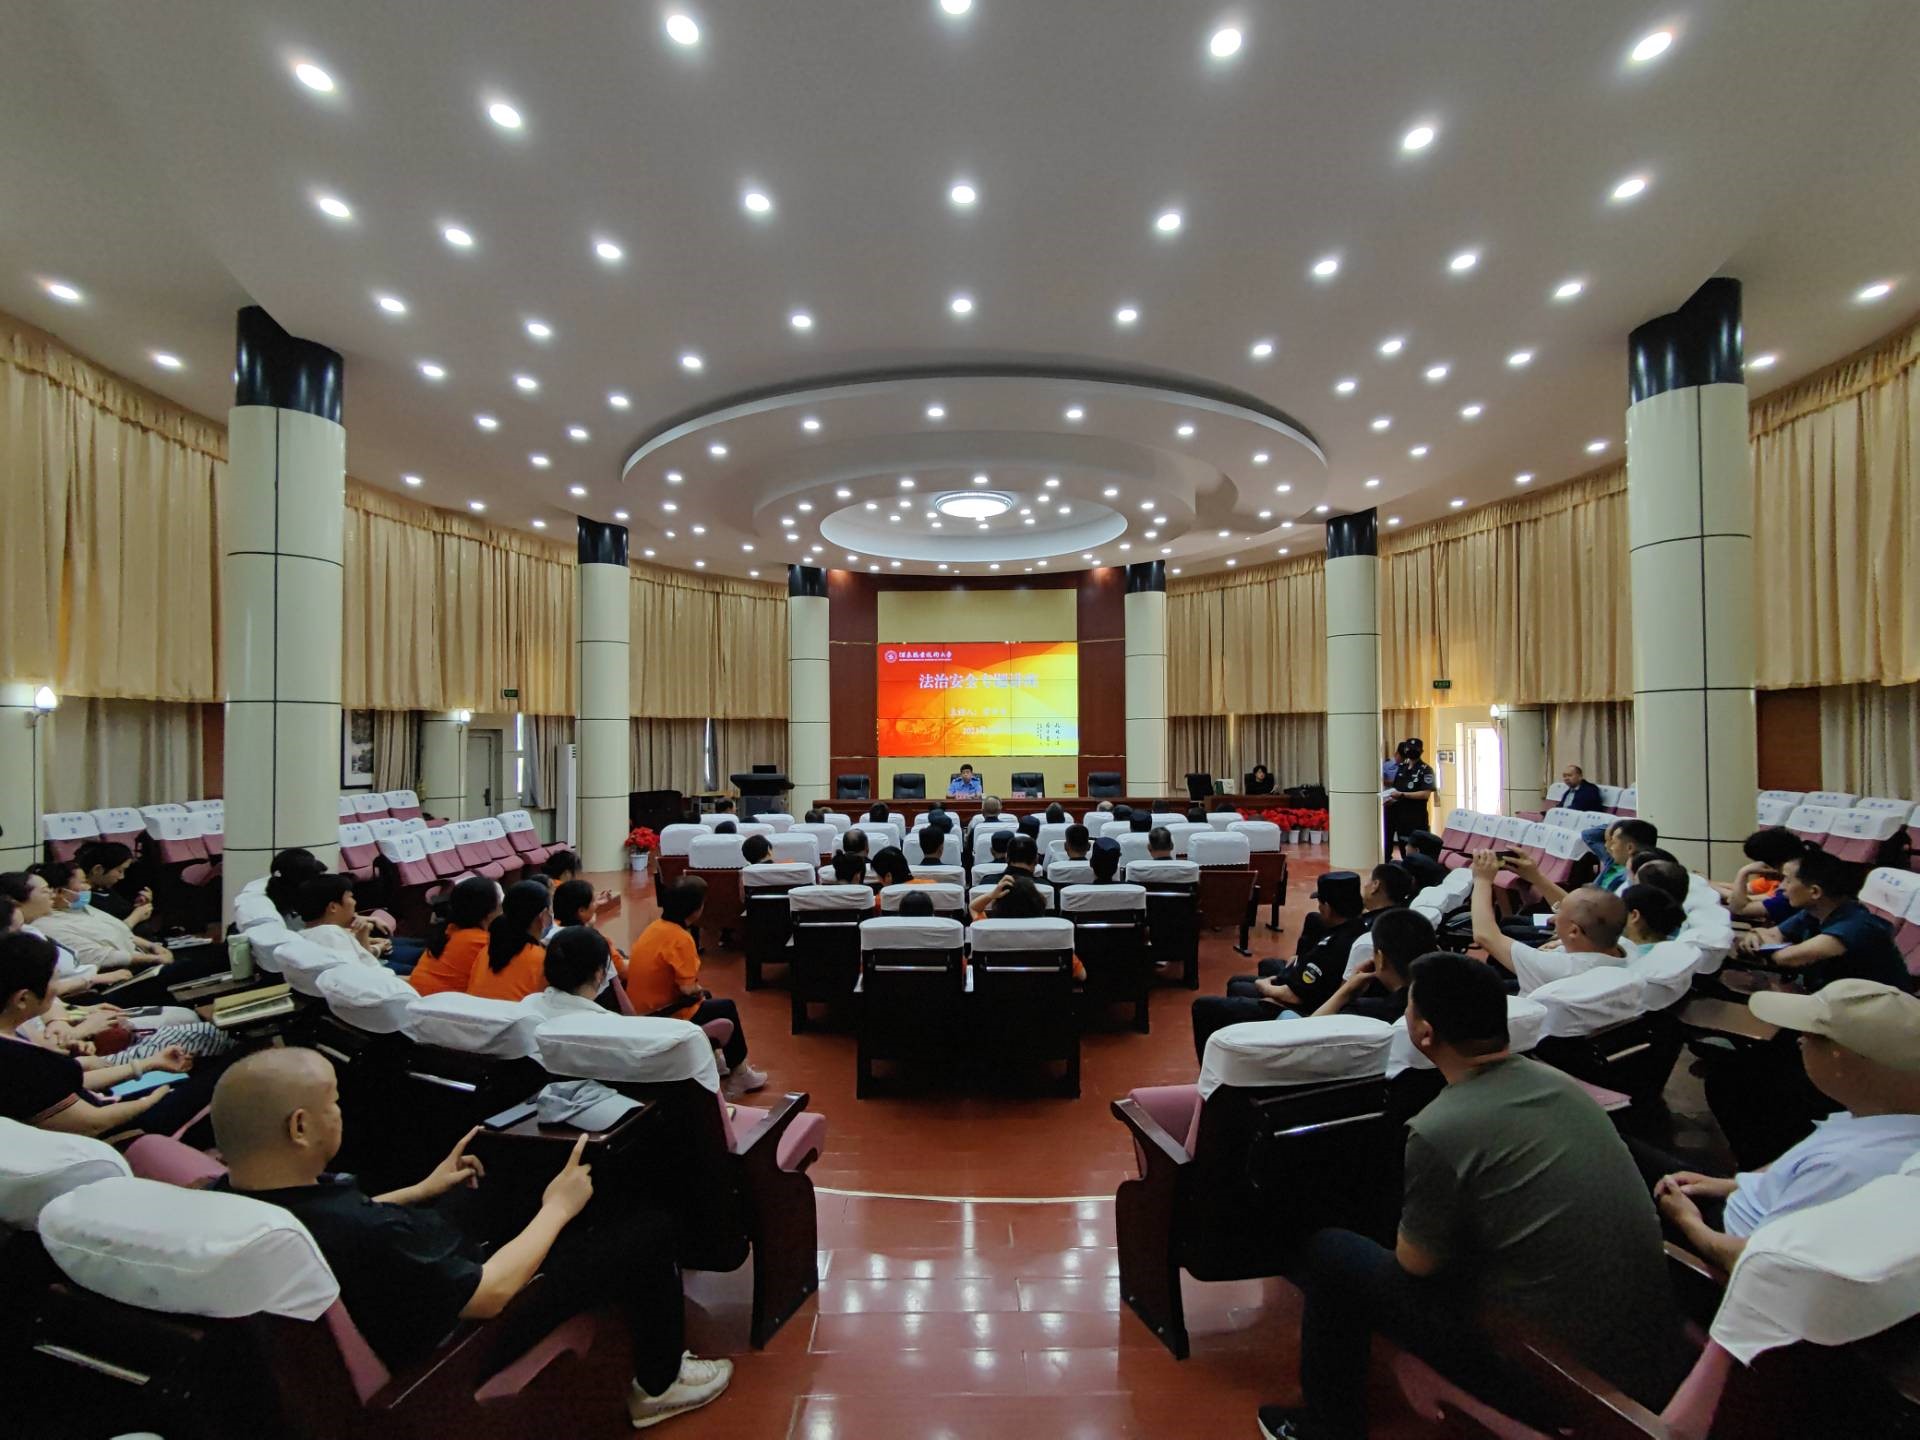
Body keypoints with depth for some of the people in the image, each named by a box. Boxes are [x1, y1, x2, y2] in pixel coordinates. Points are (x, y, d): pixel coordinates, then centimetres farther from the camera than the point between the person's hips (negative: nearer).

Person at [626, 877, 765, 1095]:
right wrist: (699, 991, -3)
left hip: (641, 1009, 8)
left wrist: (700, 993, 9)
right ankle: (738, 1074, 23)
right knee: (727, 1008, 9)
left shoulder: (656, 927, 2)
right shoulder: (681, 938, -24)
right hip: (663, 1015, -8)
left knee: (706, 997, 28)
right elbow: (688, 989, -24)